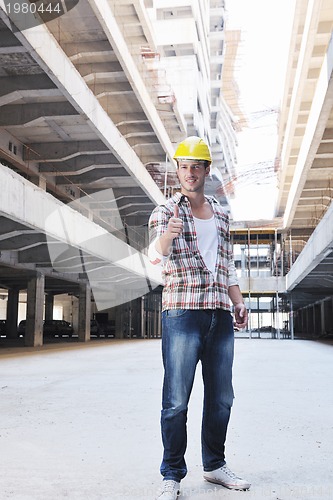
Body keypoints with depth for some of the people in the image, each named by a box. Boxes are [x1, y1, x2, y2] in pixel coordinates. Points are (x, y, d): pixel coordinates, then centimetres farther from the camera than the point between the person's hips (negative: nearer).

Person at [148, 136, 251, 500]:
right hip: (182, 312, -5)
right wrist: (166, 236, -40)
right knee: (176, 400, -3)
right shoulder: (165, 212, 1)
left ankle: (215, 465, 26)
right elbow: (154, 255, -18)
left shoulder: (221, 215, 17)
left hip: (220, 318, 5)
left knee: (221, 398, 11)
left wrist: (238, 303, 11)